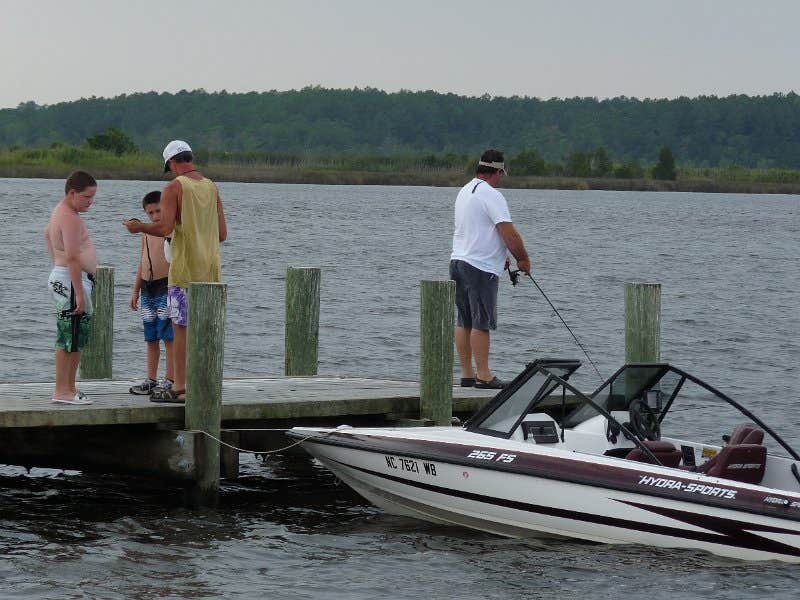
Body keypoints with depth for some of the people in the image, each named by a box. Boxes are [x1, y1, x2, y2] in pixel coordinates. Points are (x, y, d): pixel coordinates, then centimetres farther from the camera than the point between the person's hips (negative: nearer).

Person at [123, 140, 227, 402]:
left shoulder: (174, 188, -8)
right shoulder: (212, 188, 11)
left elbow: (165, 227, -18)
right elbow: (222, 234, 12)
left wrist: (138, 227, -1)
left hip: (185, 269, -6)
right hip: (210, 269, 6)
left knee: (181, 329, -3)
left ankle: (180, 387, -4)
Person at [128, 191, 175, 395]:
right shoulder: (147, 233, 16)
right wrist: (136, 291, 21)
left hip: (166, 286, -7)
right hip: (148, 289, 7)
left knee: (168, 336, -8)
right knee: (151, 338, 10)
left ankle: (169, 380, -6)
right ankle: (151, 380, 15)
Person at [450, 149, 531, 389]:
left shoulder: (465, 191, 16)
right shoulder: (491, 195, -14)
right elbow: (509, 234, -17)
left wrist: (500, 256, 27)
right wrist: (523, 260, -3)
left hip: (458, 261, 9)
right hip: (481, 267, -9)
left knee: (464, 322, 10)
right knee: (481, 323, -6)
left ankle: (467, 374, 13)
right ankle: (483, 375, -5)